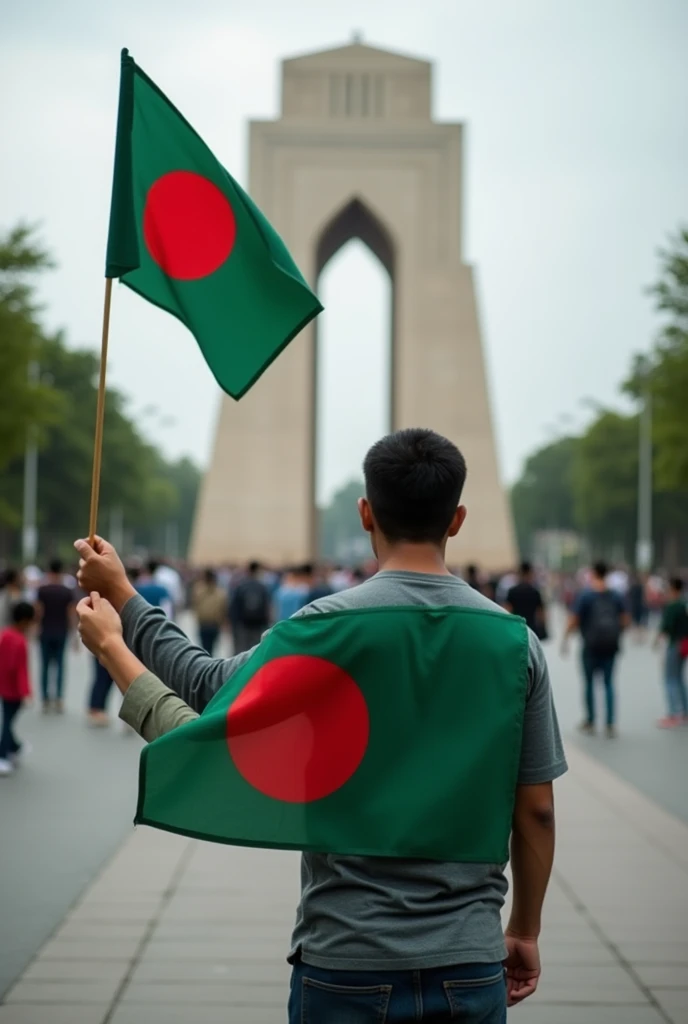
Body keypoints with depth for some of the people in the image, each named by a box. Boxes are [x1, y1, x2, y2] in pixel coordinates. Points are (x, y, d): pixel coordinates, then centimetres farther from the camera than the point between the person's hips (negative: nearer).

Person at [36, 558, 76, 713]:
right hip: (61, 632, 0)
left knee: (45, 665, 6)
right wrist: (72, 632, 3)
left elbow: (39, 612, -6)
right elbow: (71, 615, -5)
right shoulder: (68, 592, -5)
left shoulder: (42, 590, -6)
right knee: (60, 665, 6)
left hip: (46, 632, 0)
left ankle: (46, 700, 4)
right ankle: (59, 699, 0)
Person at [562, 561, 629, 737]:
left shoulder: (585, 595, -9)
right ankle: (611, 724, 3)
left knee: (589, 682, 10)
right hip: (611, 644, 3)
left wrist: (565, 638, 2)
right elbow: (624, 620, 5)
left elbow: (574, 620, -11)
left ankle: (590, 722, 17)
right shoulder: (616, 595, 3)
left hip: (592, 644, -3)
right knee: (609, 683, 9)